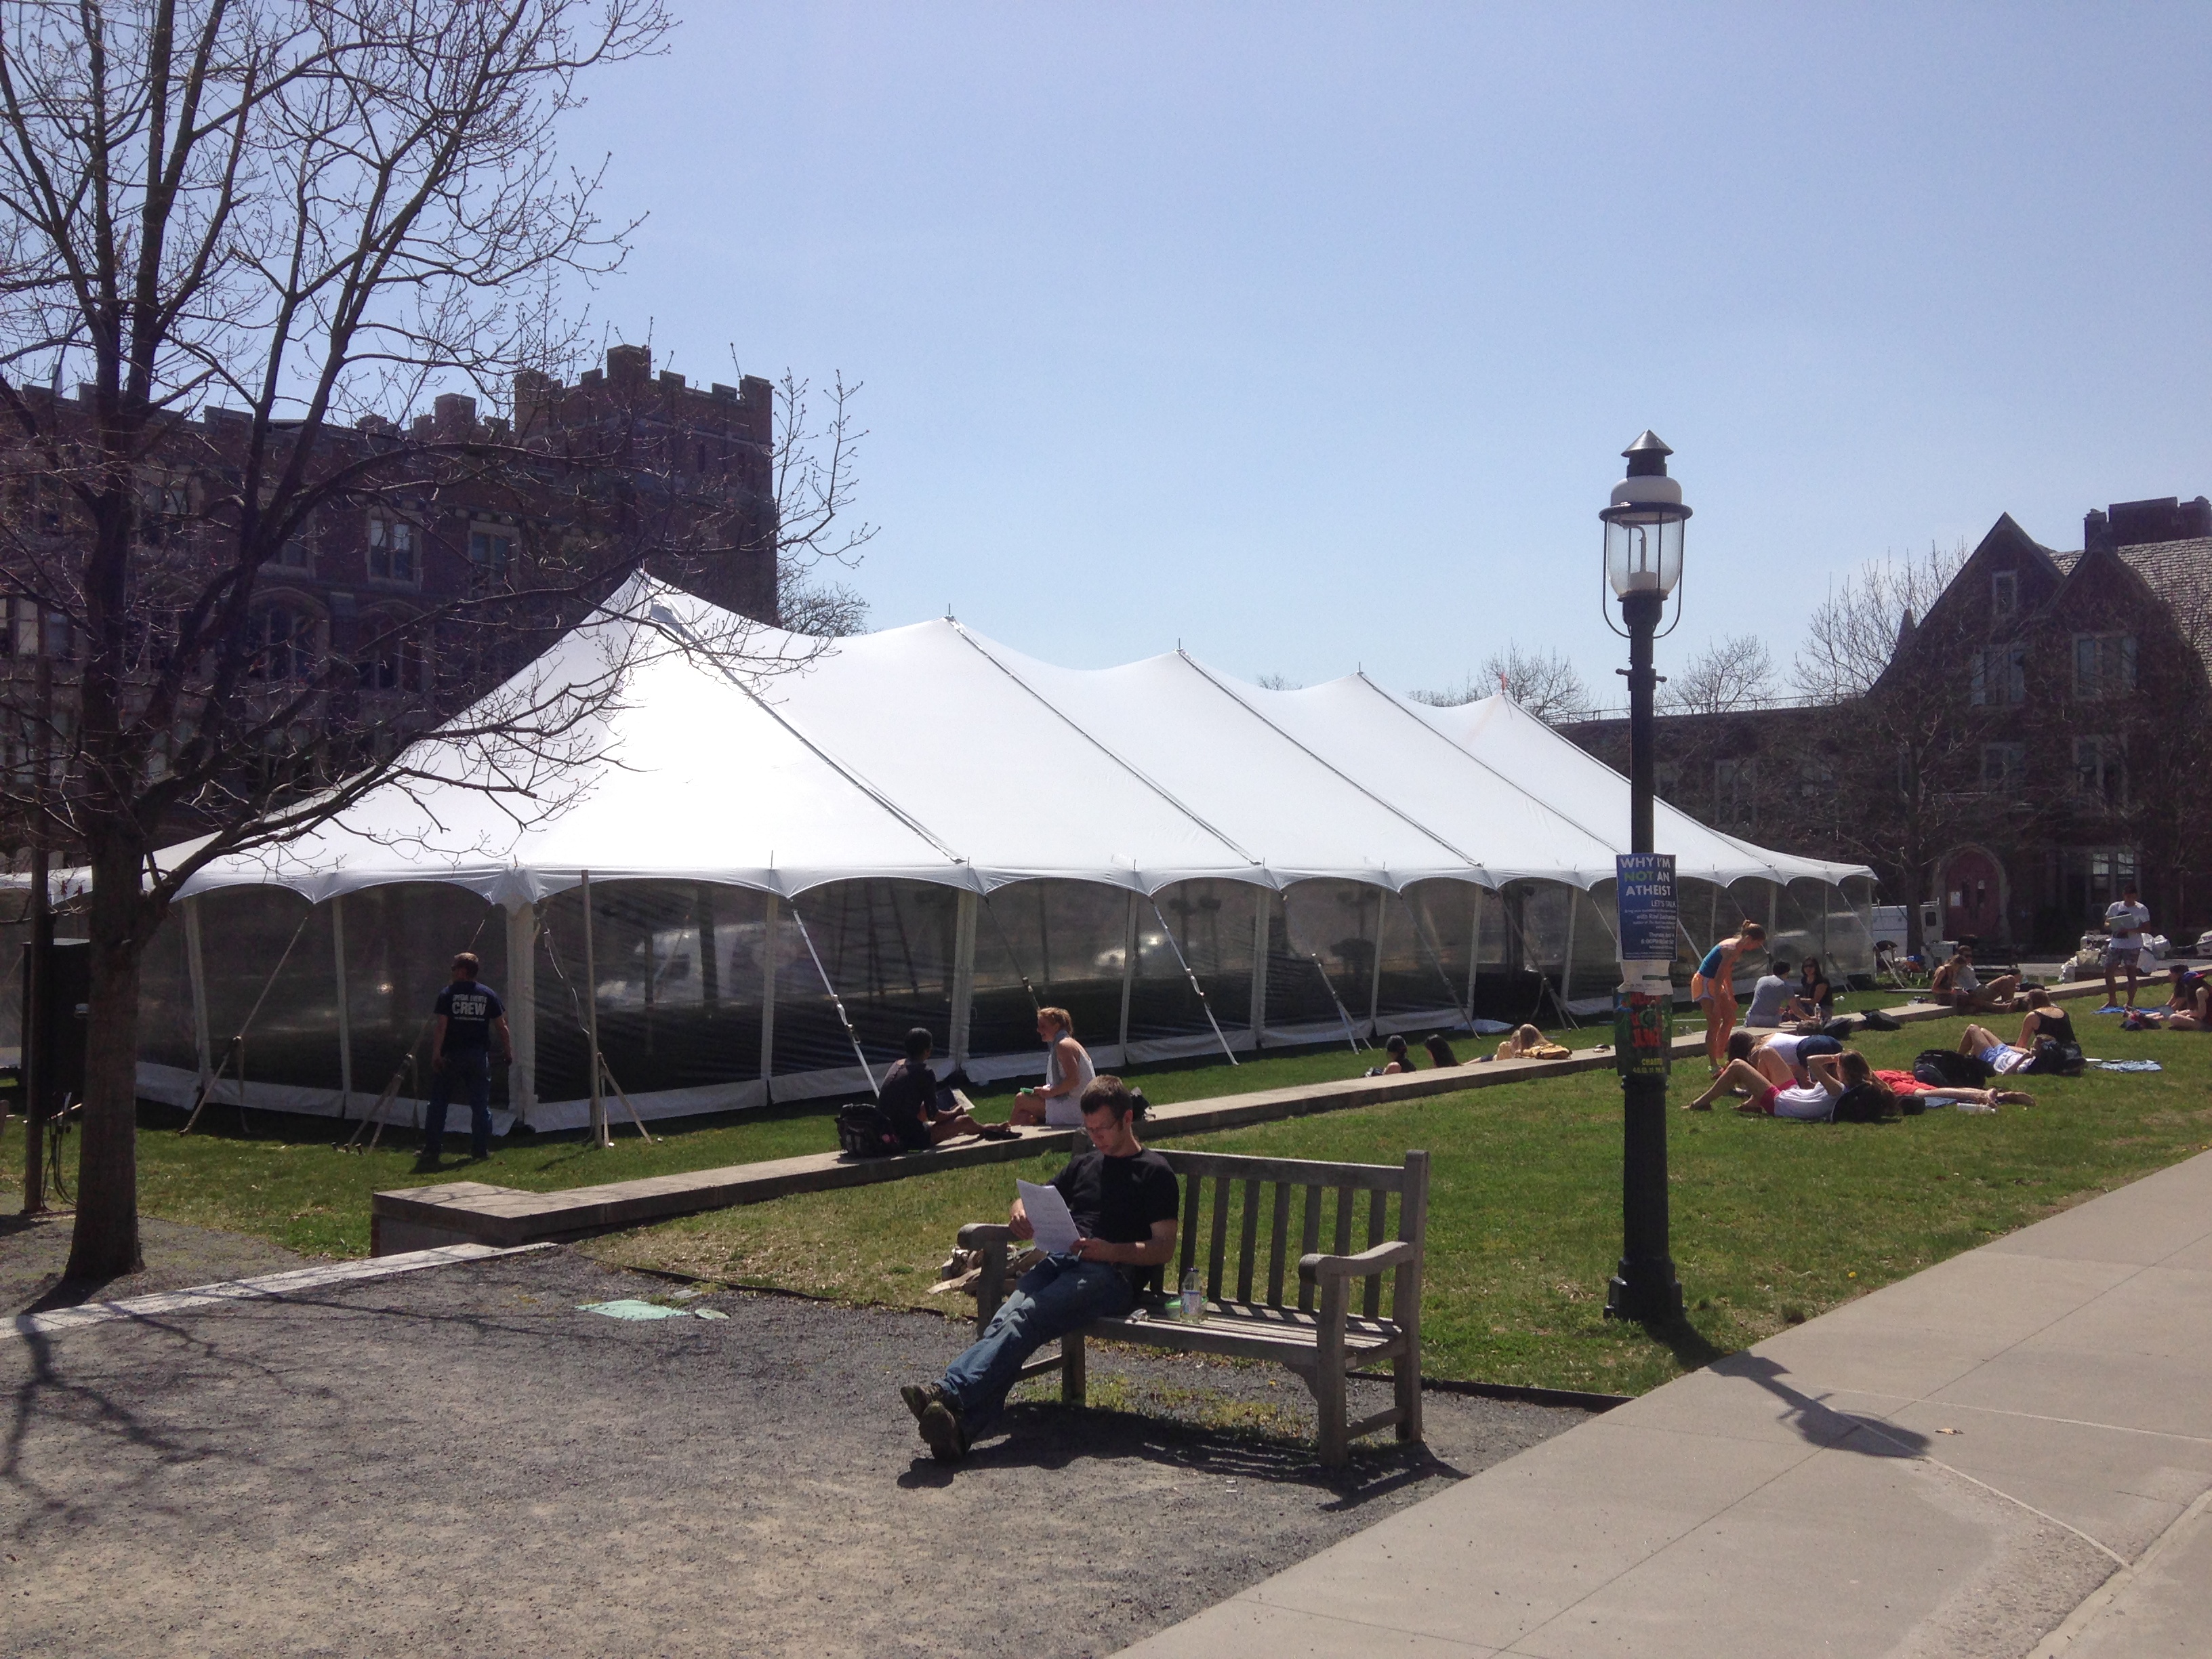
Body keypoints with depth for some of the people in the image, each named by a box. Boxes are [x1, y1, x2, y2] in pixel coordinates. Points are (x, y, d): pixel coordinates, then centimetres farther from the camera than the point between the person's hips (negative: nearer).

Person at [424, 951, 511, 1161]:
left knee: (438, 1103, 7)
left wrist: (436, 1054, -12)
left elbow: (440, 1026, -12)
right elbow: (502, 1027, 3)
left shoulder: (447, 994, -5)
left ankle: (432, 1149, 8)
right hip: (478, 1056, 2)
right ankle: (481, 1149, 6)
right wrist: (508, 1051, 11)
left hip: (450, 1055, -2)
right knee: (481, 1104, 7)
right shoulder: (489, 995, 3)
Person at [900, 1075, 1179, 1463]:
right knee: (1006, 1318, -30)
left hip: (1111, 1274, -5)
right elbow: (1028, 1201, 34)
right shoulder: (1084, 1164, 31)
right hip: (1059, 1262, 5)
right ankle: (961, 1428, -51)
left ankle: (950, 1394, -52)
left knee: (1023, 1319, -33)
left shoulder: (1154, 1172, 12)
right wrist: (1021, 1214, 9)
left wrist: (1111, 1251, -14)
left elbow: (1164, 1248, 3)